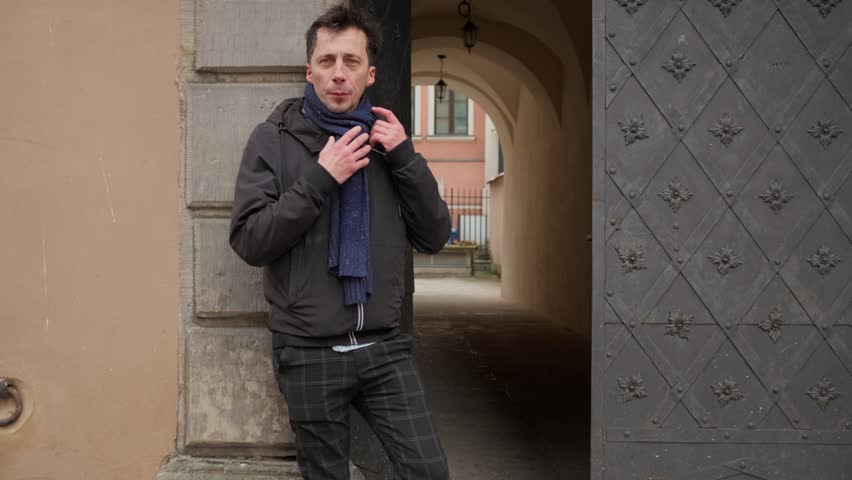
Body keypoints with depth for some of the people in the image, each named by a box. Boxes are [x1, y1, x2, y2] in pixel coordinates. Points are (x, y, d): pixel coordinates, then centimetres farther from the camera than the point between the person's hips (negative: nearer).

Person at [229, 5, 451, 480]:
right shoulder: (274, 139, -2)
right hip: (310, 352, -2)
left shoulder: (387, 137, 8)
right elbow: (249, 241, -10)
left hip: (385, 346, 2)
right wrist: (319, 179, -19)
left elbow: (435, 237, 4)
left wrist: (406, 158, -8)